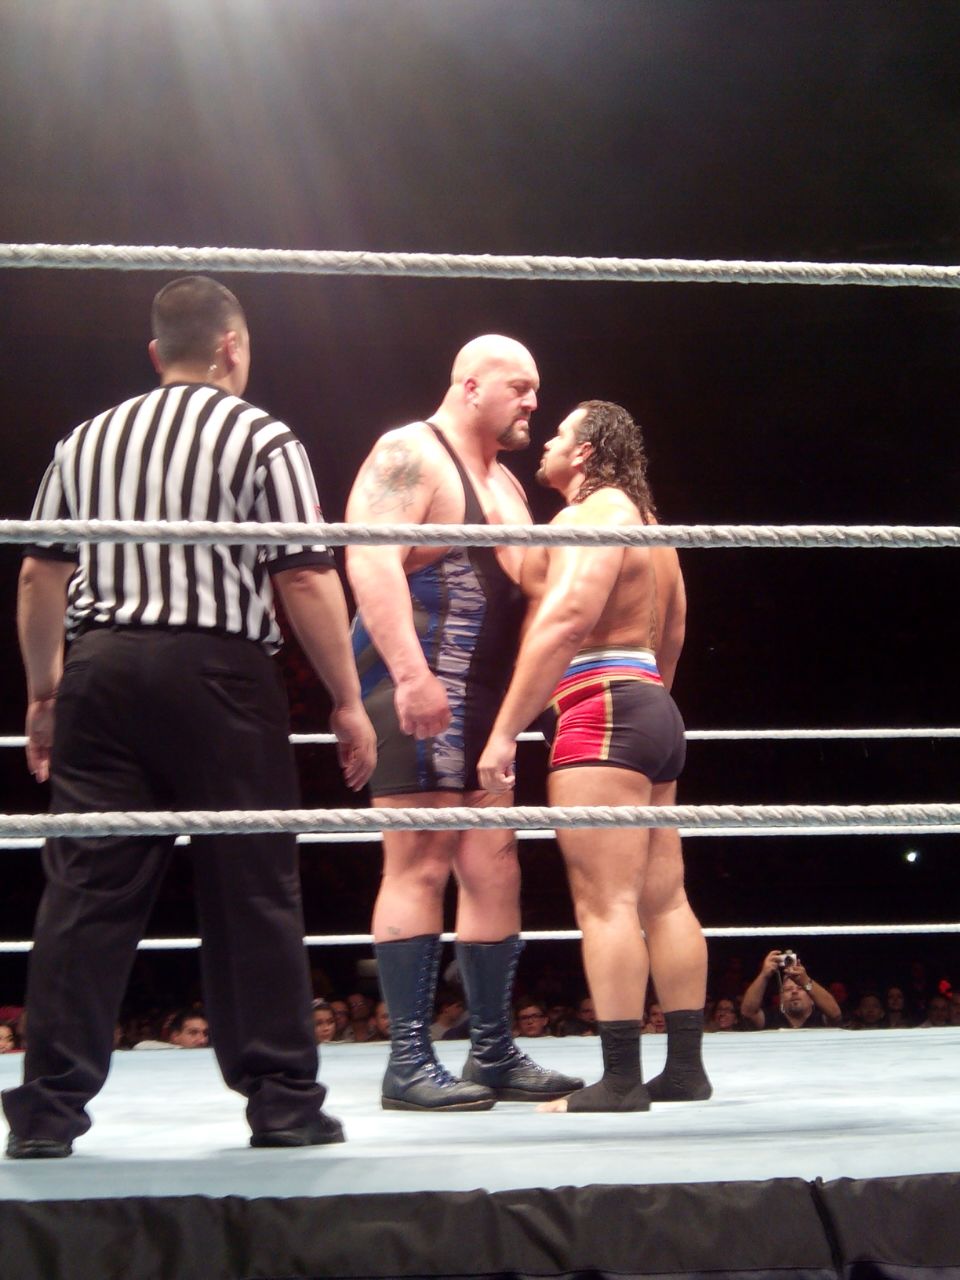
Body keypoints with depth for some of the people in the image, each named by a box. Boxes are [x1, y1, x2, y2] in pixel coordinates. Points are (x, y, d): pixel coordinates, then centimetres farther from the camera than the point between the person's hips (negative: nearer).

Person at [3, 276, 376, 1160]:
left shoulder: (88, 441, 15)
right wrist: (348, 702, -1)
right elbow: (305, 582, -6)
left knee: (88, 889, 4)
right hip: (217, 673, -4)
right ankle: (280, 1100, 8)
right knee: (252, 893, 3)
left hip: (101, 669, 4)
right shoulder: (262, 440, 0)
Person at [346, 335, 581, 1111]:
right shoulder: (410, 455, -6)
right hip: (417, 689, -9)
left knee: (494, 870, 8)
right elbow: (372, 560, -20)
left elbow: (523, 586, 31)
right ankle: (409, 1061, -8)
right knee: (420, 866, -10)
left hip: (484, 698, 9)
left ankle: (494, 1053, 14)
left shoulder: (503, 483, 23)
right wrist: (411, 673, -30)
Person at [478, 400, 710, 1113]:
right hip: (655, 711, 10)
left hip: (601, 707, -10)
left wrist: (505, 731, -22)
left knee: (606, 901, -12)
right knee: (665, 898, 8)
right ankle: (685, 1067, 10)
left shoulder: (594, 513, -8)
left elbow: (566, 619, -20)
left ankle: (621, 1080, -15)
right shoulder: (644, 521, 24)